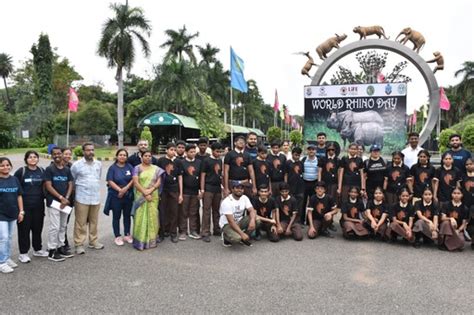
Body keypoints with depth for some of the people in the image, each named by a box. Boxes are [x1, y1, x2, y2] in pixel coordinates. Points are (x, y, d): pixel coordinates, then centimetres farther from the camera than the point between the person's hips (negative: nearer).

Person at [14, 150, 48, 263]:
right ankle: (23, 253, 12)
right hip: (24, 205, -4)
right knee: (24, 229, 1)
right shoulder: (21, 171, -5)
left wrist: (44, 197, 6)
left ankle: (37, 249, 28)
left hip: (39, 205, 4)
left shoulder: (42, 171, 6)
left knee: (38, 228, 12)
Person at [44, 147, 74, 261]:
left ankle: (61, 247, 24)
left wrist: (66, 198, -7)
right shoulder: (49, 169, -5)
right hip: (53, 202, -5)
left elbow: (70, 185, 8)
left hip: (65, 202, 5)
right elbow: (48, 186, -11)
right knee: (54, 227, -4)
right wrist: (61, 197, -15)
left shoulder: (67, 169, 8)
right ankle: (52, 251, 6)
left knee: (63, 226, 12)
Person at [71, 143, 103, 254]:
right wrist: (79, 188, 10)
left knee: (94, 222, 12)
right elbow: (72, 181, 4)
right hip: (82, 198, -4)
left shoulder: (99, 164, 7)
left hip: (96, 198, 4)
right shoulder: (76, 165, -6)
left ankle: (93, 241, 24)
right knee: (80, 223, -1)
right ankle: (79, 244, 8)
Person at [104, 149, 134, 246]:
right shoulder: (112, 168, -1)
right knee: (116, 216, 6)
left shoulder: (130, 167, 5)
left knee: (127, 216, 11)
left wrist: (126, 188, -17)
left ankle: (127, 235, 24)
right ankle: (118, 237, 15)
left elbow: (133, 179, -4)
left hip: (128, 195, 2)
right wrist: (120, 190, -18)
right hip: (116, 196, -2)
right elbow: (110, 181, -9)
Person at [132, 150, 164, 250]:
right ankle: (140, 241, 3)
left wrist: (150, 190, -14)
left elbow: (159, 182, 2)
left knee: (152, 217, 4)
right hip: (141, 196, -2)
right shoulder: (137, 168, 2)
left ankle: (151, 240, 13)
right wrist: (145, 193, -14)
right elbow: (136, 183, -7)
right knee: (141, 217, -3)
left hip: (153, 197, 2)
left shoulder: (156, 169, 10)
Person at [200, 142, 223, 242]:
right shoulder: (207, 161, -4)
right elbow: (203, 176, -6)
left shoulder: (220, 161, 12)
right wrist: (202, 190, -10)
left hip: (218, 188, 5)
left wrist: (223, 185, 14)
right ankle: (205, 233, 1)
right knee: (207, 211, -3)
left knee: (216, 210, 12)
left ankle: (216, 230, 22)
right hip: (208, 188, -5)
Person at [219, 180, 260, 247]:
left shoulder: (244, 198, -5)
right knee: (237, 238, -35)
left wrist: (252, 220, -36)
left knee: (257, 220, -17)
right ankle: (226, 237, 2)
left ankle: (244, 238, 3)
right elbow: (231, 221, -28)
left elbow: (252, 210, -13)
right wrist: (242, 233, -33)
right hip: (227, 224, -6)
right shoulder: (226, 202, -25)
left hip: (239, 221, 7)